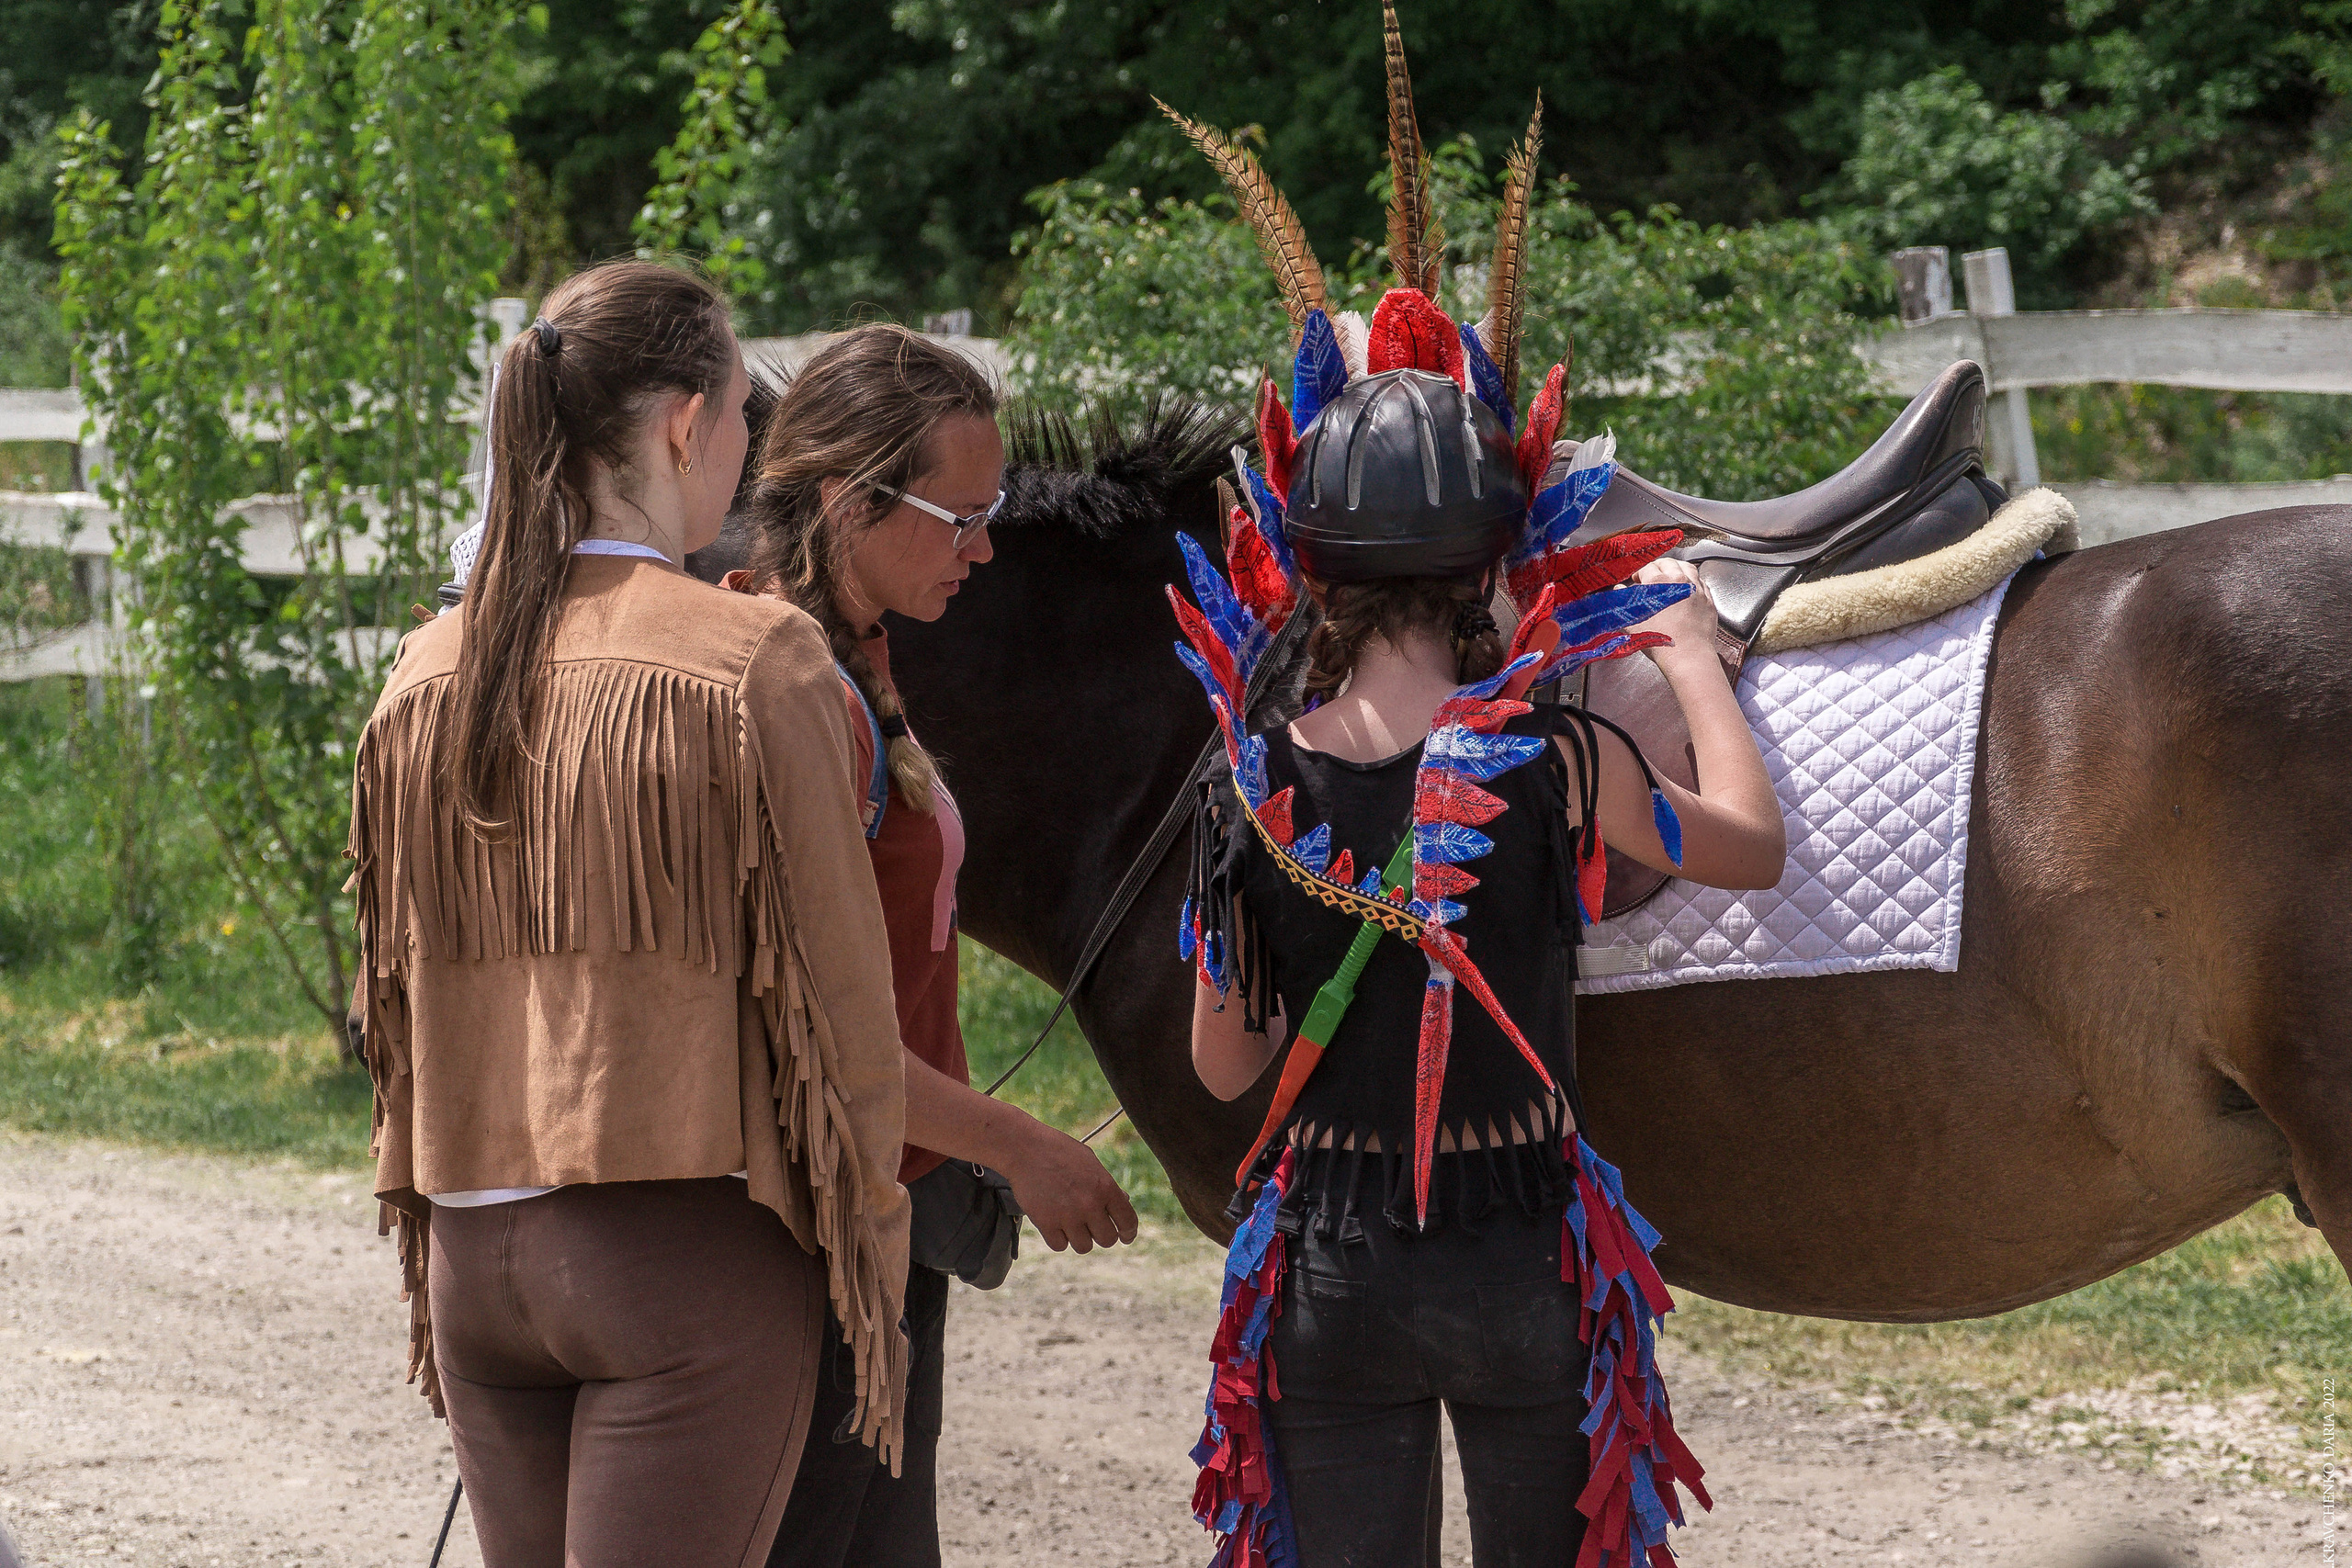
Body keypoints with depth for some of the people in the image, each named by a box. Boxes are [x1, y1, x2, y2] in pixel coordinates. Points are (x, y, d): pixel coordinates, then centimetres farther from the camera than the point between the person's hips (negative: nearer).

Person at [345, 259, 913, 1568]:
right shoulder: (756, 663, -10)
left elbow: (396, 992, 13)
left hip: (477, 1250, 6)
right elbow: (834, 994, -8)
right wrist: (872, 1270, 2)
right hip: (691, 1248, -6)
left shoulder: (429, 677, 6)